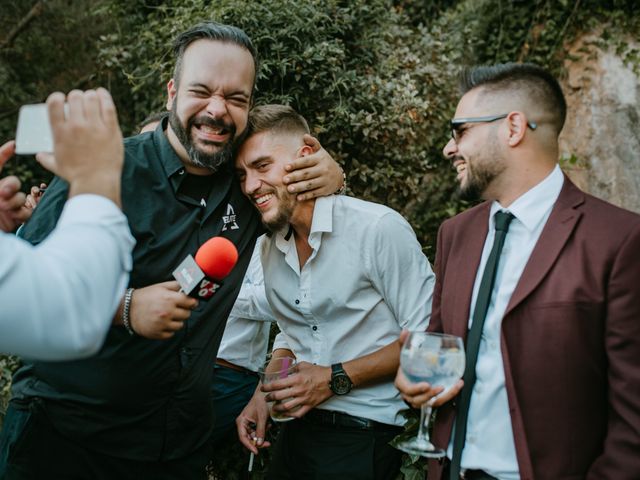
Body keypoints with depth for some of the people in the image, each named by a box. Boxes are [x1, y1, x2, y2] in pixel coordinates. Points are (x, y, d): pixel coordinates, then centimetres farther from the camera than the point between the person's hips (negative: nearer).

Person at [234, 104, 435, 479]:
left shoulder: (380, 229, -18)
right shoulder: (271, 248, 5)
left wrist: (336, 379, -18)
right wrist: (264, 393, 4)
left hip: (364, 439, -6)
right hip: (297, 430, 6)